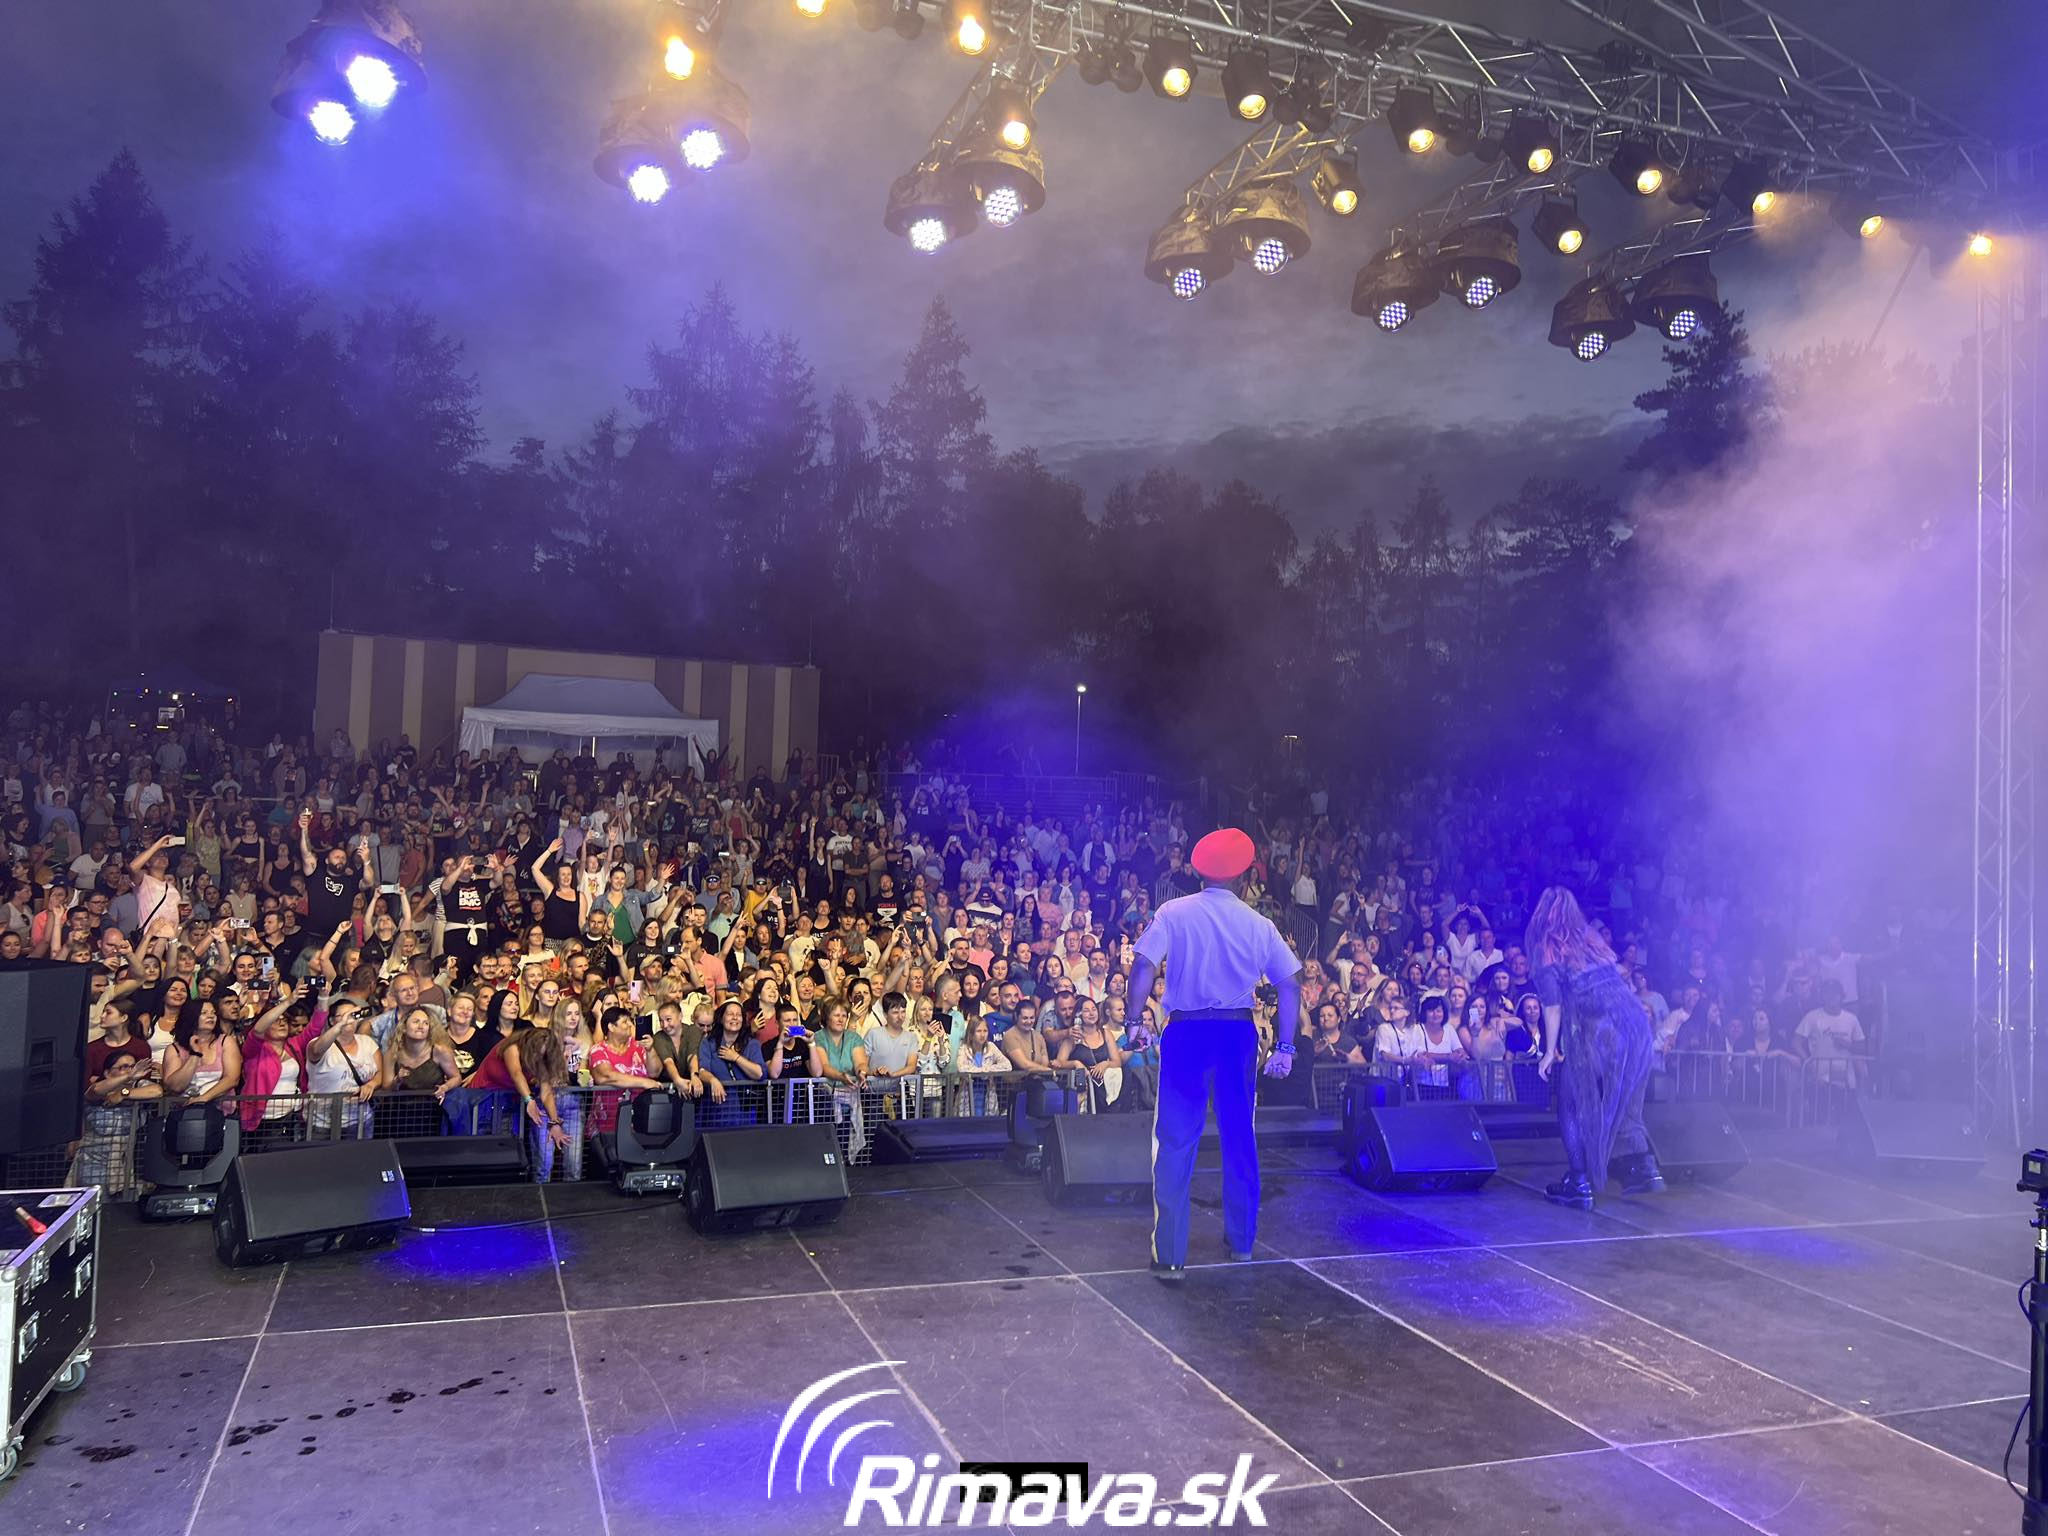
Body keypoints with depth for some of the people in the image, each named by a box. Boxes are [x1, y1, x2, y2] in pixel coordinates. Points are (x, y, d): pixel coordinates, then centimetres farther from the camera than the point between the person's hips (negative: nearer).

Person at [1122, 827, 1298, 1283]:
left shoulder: (1174, 913, -5)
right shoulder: (1258, 924, 3)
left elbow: (1144, 964, -17)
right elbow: (1290, 982, 1)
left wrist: (1134, 1020, -14)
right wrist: (1285, 1045, 4)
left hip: (1187, 1031, -3)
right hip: (1239, 1031, 3)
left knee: (1175, 1141, 2)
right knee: (1240, 1135, 18)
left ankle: (1170, 1255, -1)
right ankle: (1242, 1240, 31)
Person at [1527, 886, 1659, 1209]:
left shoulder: (1546, 951, 1)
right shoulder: (1592, 938, 18)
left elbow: (1553, 1006, -2)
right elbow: (1619, 980, 19)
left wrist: (1551, 1052, 3)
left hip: (1597, 1031, -6)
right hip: (1636, 1022, 6)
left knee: (1577, 1105, 6)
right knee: (1623, 1104, 19)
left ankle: (1580, 1184, 4)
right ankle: (1645, 1170, 14)